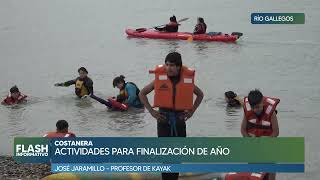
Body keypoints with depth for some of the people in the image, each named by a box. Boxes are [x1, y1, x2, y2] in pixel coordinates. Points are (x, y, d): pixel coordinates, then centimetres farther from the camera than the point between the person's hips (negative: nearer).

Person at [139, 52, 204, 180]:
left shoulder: (187, 79, 2)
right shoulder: (160, 78, -3)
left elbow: (200, 94, 20)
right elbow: (142, 94, 6)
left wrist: (192, 111, 8)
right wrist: (151, 111, -1)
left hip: (179, 119, 2)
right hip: (164, 118, -2)